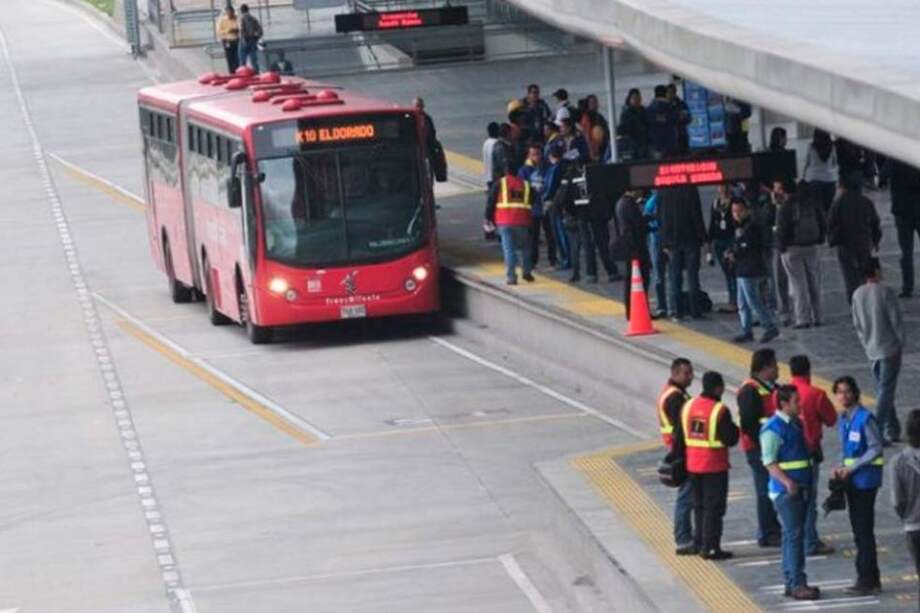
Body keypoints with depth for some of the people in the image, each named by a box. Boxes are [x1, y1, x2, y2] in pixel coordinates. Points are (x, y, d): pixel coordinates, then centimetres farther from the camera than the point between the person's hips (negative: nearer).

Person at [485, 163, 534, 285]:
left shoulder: (499, 184, 5)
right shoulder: (526, 185, 13)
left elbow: (491, 202, 1)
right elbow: (532, 203, 17)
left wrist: (488, 218, 6)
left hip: (504, 221, -2)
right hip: (522, 221, 2)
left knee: (508, 250, -1)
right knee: (525, 248, 19)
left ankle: (511, 277, -7)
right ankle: (526, 272, 19)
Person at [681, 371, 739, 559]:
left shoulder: (688, 406, 5)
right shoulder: (720, 411, -17)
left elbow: (680, 435, 10)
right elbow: (730, 439, -17)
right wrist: (735, 428, 2)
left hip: (693, 466, 7)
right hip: (714, 466, -7)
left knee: (699, 506, 18)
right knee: (713, 508, -1)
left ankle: (700, 543, 22)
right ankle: (710, 548, -2)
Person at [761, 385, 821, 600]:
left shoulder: (796, 424, 15)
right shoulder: (773, 428, -14)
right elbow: (769, 461, -19)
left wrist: (809, 485, 25)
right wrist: (787, 482, -30)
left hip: (801, 489, 9)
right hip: (786, 491, -9)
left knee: (793, 535, 12)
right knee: (794, 535, -10)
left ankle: (791, 582, 18)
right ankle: (797, 585, -10)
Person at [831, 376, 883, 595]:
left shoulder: (864, 418, -15)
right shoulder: (844, 418, 10)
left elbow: (876, 448, -15)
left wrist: (852, 468, -17)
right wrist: (842, 468, 3)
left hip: (865, 480, -8)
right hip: (852, 479, 8)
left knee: (864, 530, -5)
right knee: (859, 529, 12)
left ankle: (866, 580, 0)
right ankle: (871, 578, 19)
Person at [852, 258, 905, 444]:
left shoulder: (857, 295, 3)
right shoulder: (884, 291, -15)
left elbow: (857, 324, 9)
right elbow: (896, 319, -13)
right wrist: (901, 343, 0)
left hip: (872, 350, 6)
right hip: (890, 348, -6)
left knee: (883, 391, 15)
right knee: (886, 392, -5)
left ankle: (892, 431, 19)